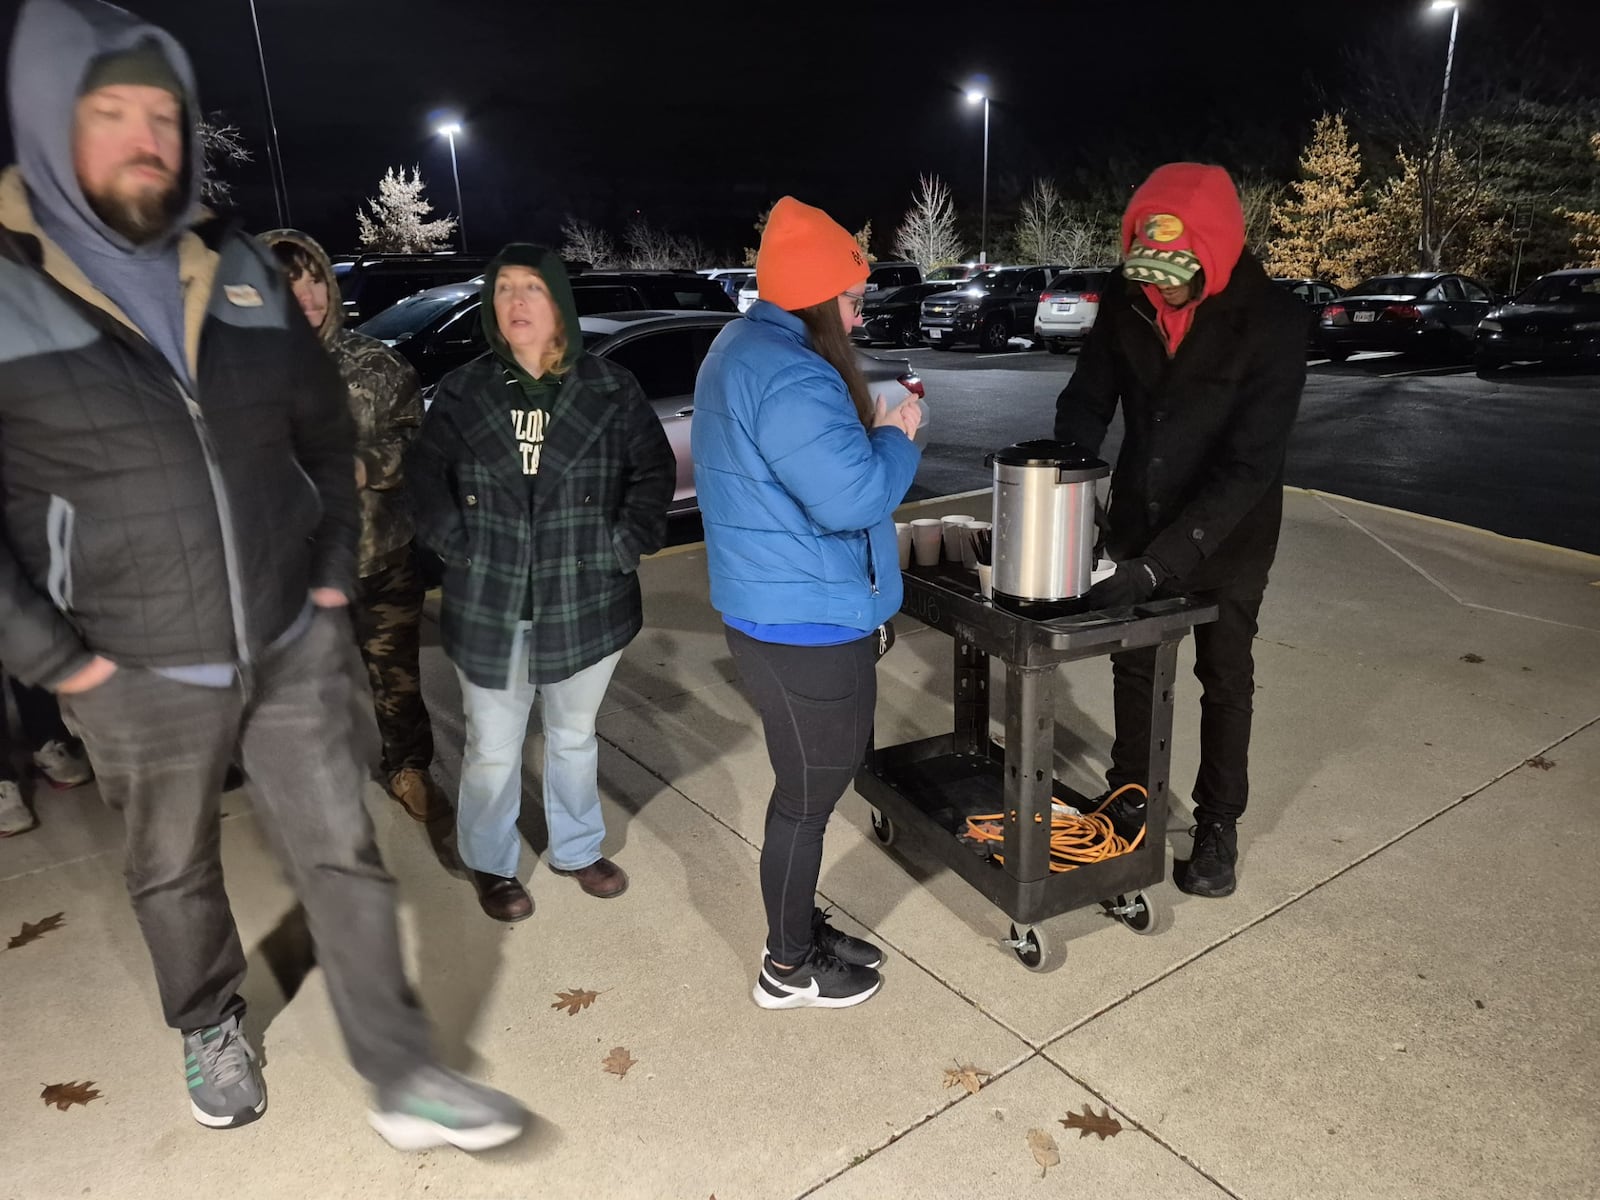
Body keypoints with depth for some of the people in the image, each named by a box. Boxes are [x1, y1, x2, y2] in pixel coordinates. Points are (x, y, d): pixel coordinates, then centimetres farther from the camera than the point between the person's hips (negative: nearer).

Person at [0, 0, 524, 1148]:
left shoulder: (240, 270, 3)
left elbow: (326, 429, 12)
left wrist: (335, 578, 5)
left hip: (295, 645, 3)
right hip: (141, 675, -2)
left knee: (343, 856, 6)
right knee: (175, 871, 19)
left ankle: (403, 1077, 19)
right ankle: (211, 1028, 46)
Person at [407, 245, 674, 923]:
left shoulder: (610, 390, -3)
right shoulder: (462, 392, -1)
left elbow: (654, 470, 2)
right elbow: (425, 478, 5)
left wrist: (625, 545, -7)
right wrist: (458, 547, -6)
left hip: (585, 604, 1)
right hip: (488, 607, 0)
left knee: (574, 738, 19)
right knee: (493, 751, 10)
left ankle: (577, 850, 41)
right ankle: (490, 866, 34)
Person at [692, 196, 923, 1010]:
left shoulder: (744, 348, 11)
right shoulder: (789, 377, -24)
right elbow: (852, 497, -30)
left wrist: (864, 431, 6)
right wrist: (895, 437, -12)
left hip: (777, 614, 11)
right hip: (807, 625, -11)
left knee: (814, 783, 23)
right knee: (808, 796, 7)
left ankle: (801, 929, 41)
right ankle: (787, 969, 27)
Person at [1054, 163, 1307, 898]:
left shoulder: (1272, 322, -24)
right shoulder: (1126, 301, -12)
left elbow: (1249, 465, -29)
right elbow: (1086, 401, -7)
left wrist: (1161, 563, -35)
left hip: (1228, 535, -4)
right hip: (1138, 521, 4)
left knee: (1223, 678, 11)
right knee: (1132, 664, 16)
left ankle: (1217, 824, 29)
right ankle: (1128, 797, 36)